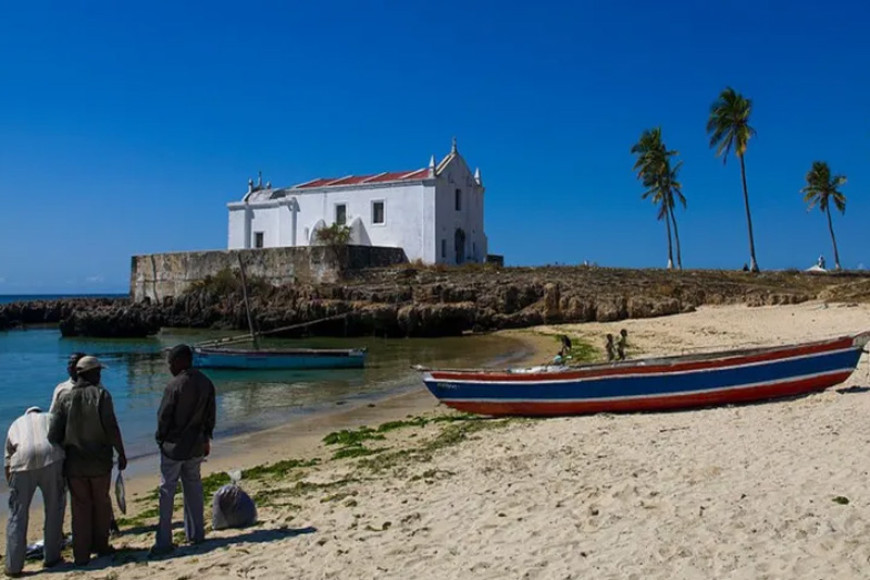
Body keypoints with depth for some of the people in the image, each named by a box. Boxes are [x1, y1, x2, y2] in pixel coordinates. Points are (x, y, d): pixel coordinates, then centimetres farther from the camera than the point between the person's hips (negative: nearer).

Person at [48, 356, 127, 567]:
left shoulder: (65, 398, -2)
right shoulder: (101, 394, -10)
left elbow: (54, 432, -4)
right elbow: (111, 428, -14)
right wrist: (121, 454, -5)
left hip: (74, 463, 2)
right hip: (100, 462, -2)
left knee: (80, 507, 11)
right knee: (101, 504, 15)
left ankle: (81, 554, 14)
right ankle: (100, 546, 27)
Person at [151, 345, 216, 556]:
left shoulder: (175, 385, -18)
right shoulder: (206, 383, 2)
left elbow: (164, 416, -12)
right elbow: (210, 415, 9)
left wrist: (161, 439, 4)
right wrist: (206, 439, 18)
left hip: (174, 446, -6)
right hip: (196, 445, 6)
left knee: (167, 491, 1)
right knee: (193, 487, 15)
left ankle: (164, 541, 3)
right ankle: (196, 534, 23)